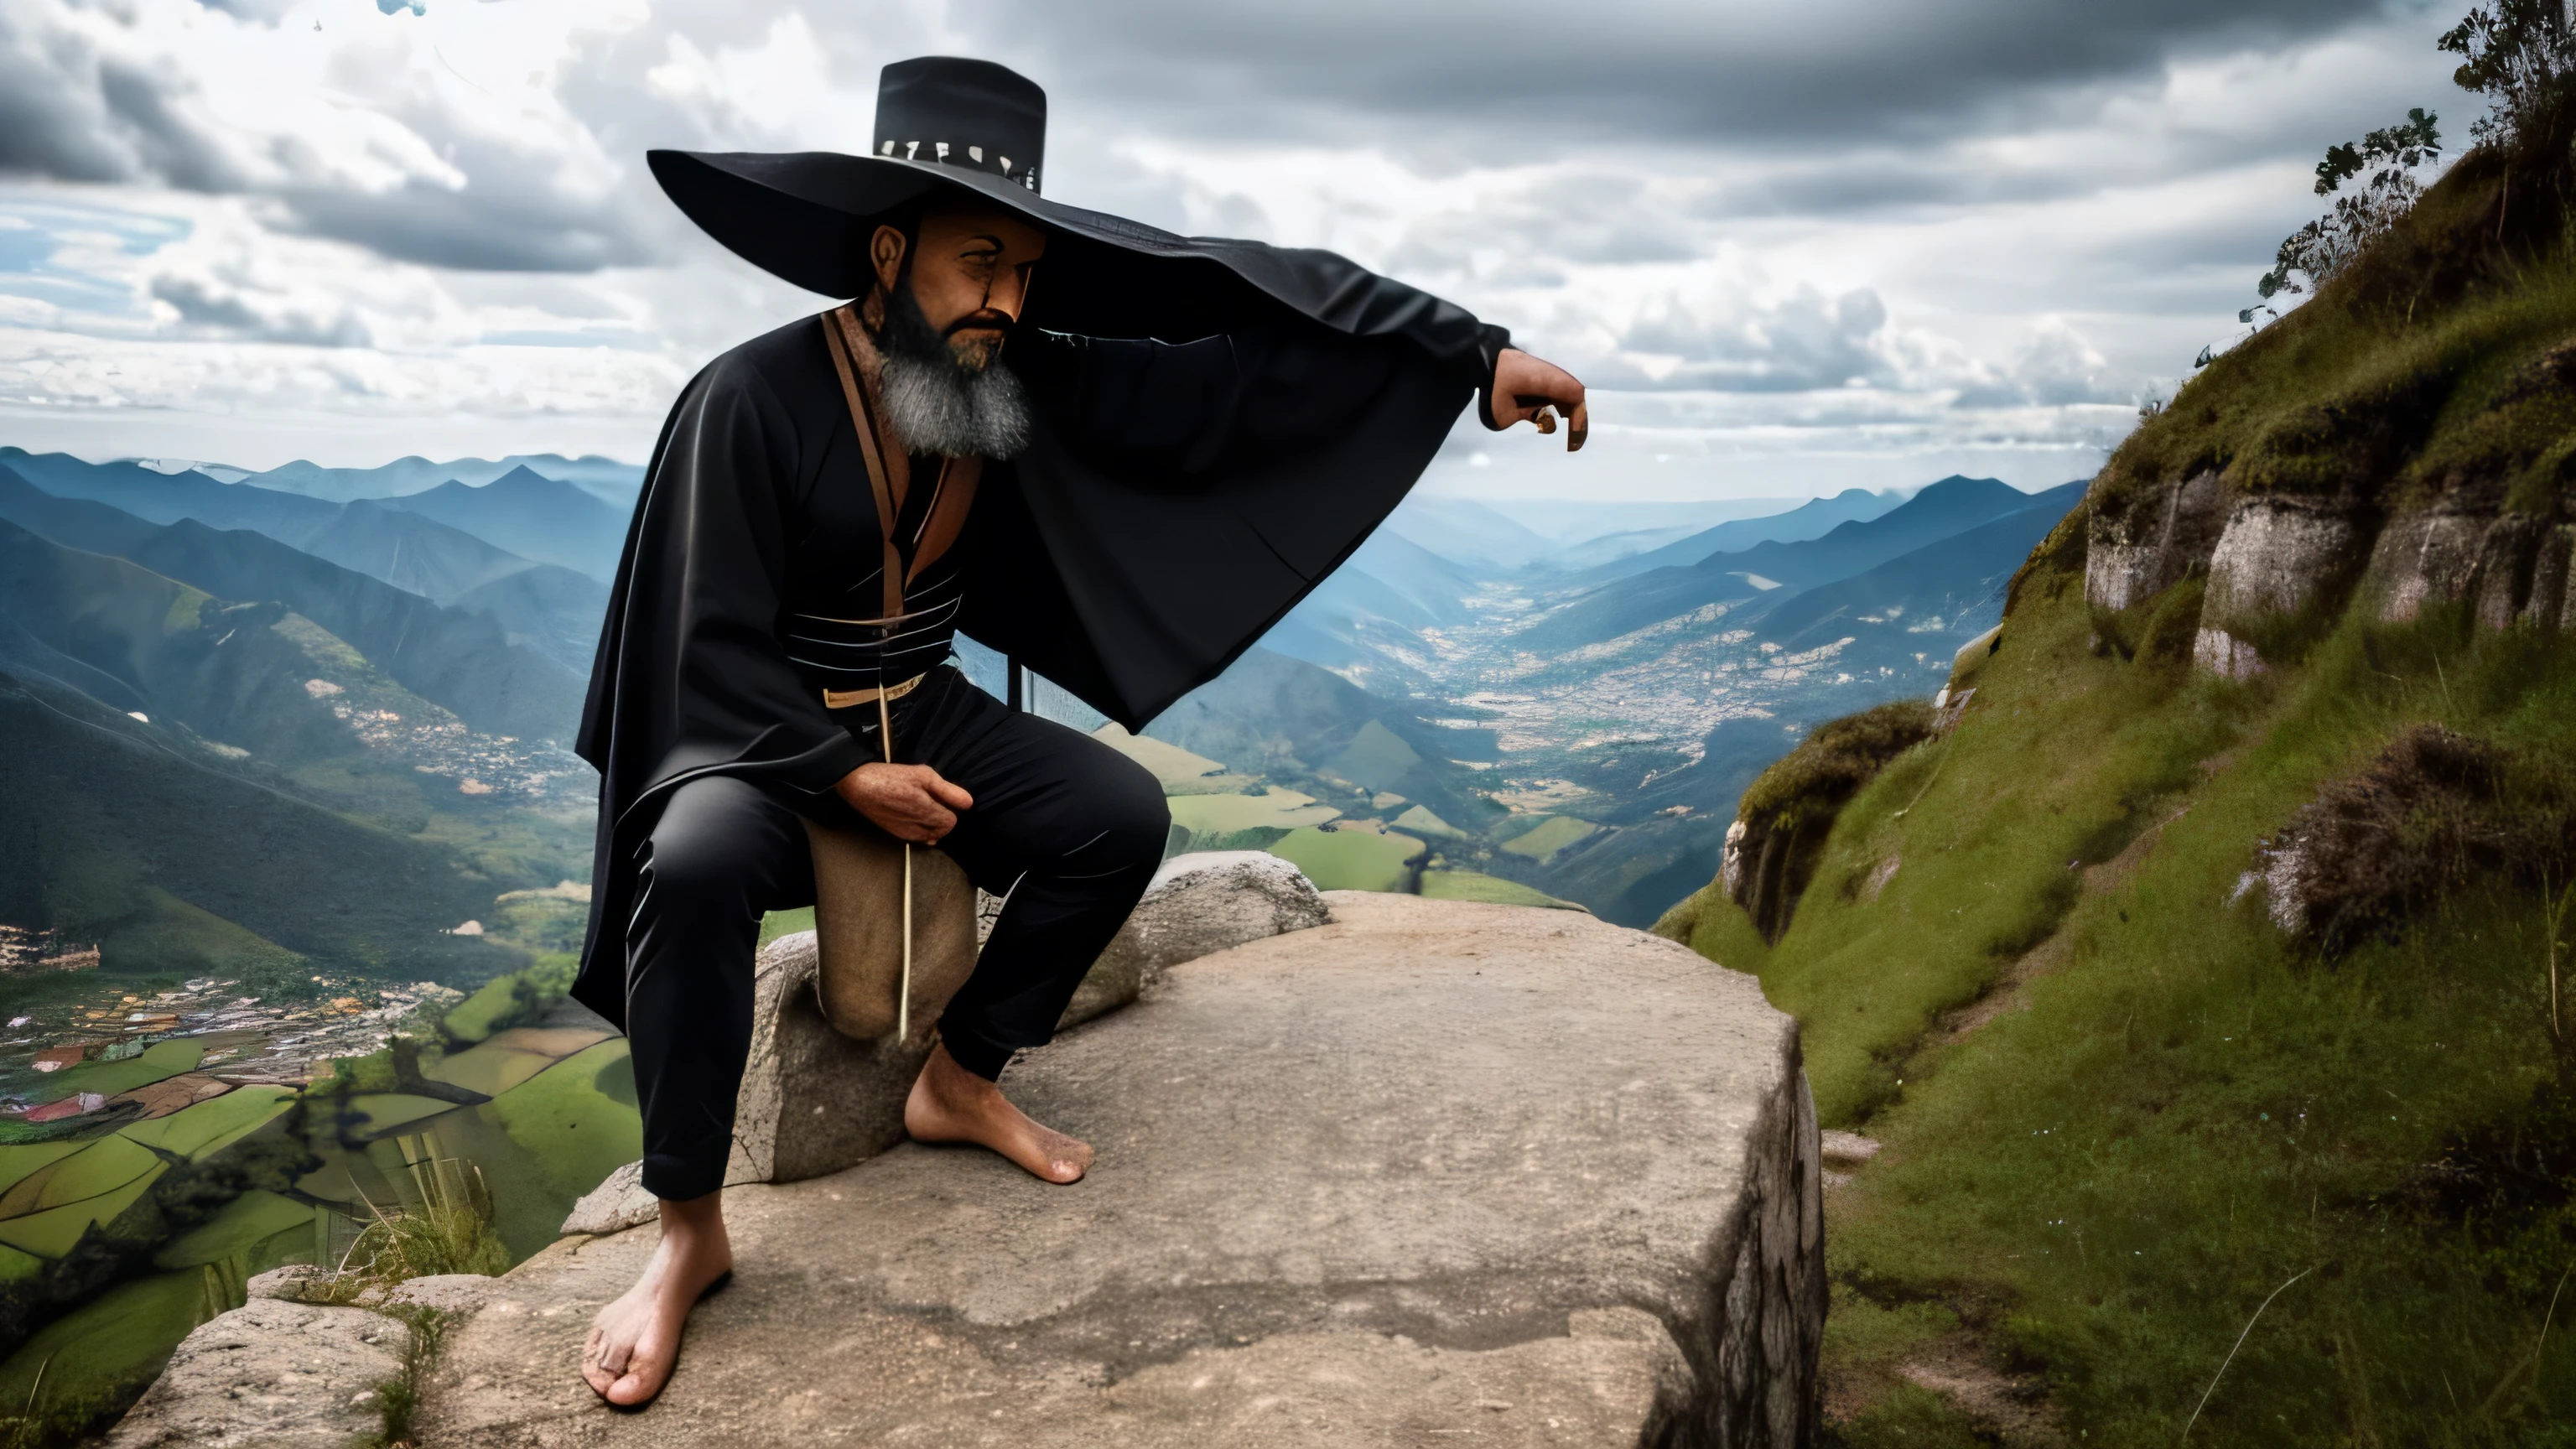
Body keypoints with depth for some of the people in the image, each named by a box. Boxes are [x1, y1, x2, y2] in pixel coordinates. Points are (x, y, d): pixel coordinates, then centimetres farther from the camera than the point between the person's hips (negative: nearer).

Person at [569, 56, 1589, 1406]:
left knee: (1122, 816, -14)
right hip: (756, 734, -5)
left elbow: (1234, 364, -14)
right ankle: (690, 1230, -18)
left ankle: (959, 1081, 6)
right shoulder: (748, 402, -22)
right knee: (699, 864, -36)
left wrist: (1473, 352, -17)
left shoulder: (1019, 381, -9)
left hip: (923, 716, 5)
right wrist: (845, 777, -23)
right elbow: (716, 651, -18)